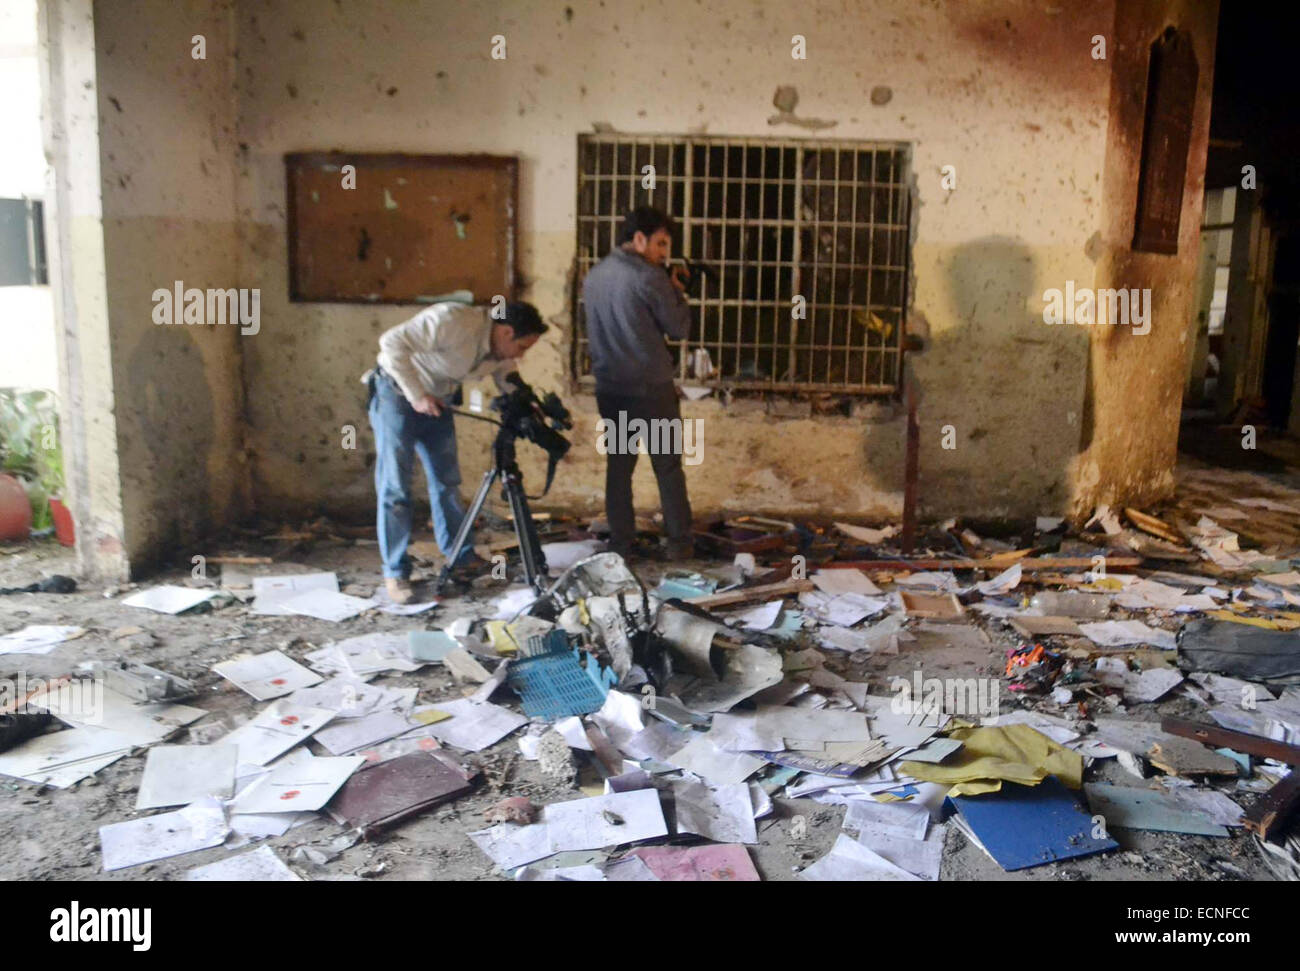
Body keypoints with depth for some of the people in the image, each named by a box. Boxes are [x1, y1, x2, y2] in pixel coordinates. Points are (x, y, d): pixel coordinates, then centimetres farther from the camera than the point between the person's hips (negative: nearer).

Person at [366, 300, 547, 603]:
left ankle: (461, 558, 22)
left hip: (437, 400, 7)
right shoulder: (454, 321, -30)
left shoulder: (502, 354, -6)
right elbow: (392, 342, -30)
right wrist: (416, 395, -30)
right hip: (397, 392, -7)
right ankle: (395, 573, 0)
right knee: (395, 487, -6)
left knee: (447, 481, 9)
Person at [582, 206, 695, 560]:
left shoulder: (594, 275, 9)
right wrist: (677, 291, 8)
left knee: (618, 465, 11)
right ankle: (679, 542, 8)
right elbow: (678, 328, -7)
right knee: (668, 467, 4)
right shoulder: (649, 277, -14)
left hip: (609, 388, 6)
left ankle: (621, 541, 14)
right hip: (650, 388, -6)